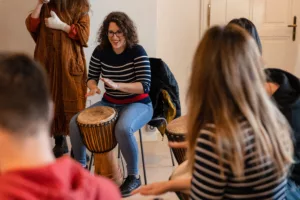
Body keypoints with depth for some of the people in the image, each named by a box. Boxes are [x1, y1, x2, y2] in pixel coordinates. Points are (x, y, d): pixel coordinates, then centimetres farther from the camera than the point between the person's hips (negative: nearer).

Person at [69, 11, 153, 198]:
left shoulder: (137, 52, -17)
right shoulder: (100, 51, -4)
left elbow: (145, 86, -23)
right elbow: (91, 77, 9)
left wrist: (116, 85, -36)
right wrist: (94, 87, -16)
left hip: (138, 104, -5)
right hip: (110, 103, 5)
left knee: (123, 129, -37)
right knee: (75, 123, -12)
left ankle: (134, 176, -14)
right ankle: (81, 166, 12)